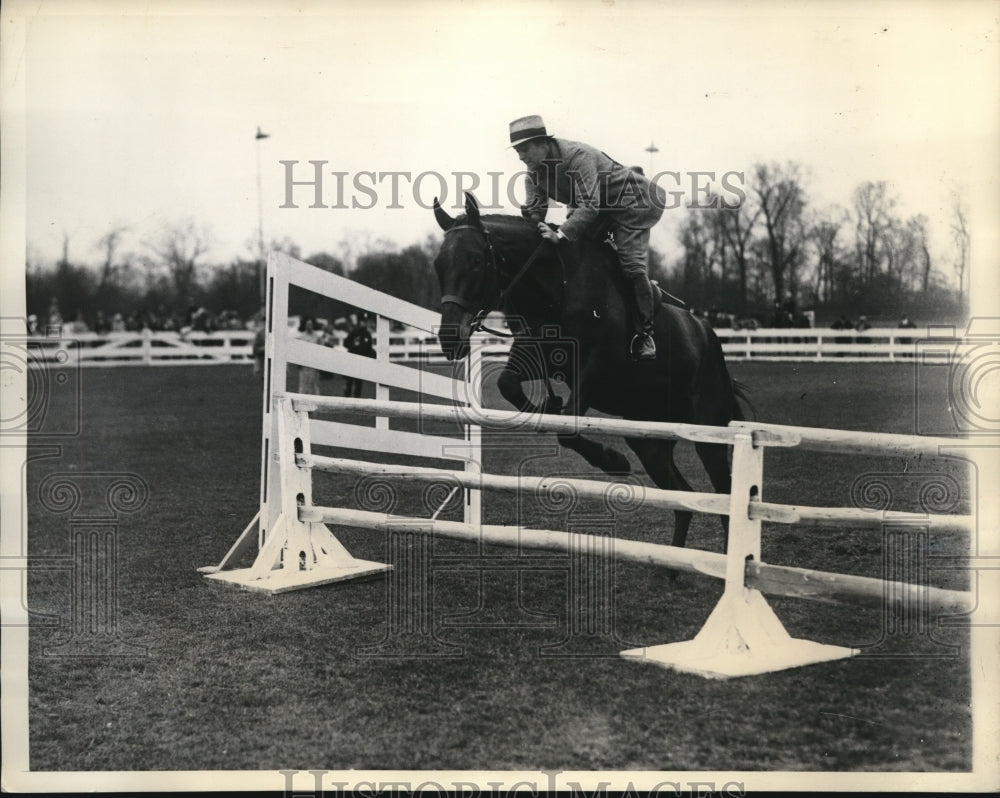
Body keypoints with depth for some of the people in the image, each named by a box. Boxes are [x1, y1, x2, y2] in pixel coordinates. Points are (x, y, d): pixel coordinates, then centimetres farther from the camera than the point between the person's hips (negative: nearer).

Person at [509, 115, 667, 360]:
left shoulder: (578, 156, -32)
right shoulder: (535, 169, -7)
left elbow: (589, 205, -41)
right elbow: (534, 209, -4)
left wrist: (561, 235, -49)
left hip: (630, 204, -8)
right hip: (596, 211, 9)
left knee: (632, 264, -17)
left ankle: (645, 332, -8)